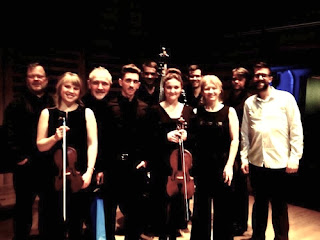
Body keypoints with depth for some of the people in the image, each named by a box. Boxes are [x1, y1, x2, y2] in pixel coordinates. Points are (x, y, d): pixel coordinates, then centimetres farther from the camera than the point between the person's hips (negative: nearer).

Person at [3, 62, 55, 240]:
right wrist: (18, 156, -12)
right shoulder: (17, 104, 4)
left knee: (49, 207, 14)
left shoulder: (54, 104, 8)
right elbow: (9, 133, -4)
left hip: (49, 165, 2)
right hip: (26, 165, -1)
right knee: (24, 207, 11)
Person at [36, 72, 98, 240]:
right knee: (58, 224, 4)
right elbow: (40, 145, 3)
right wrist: (55, 138, -17)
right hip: (55, 176, 0)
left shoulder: (87, 113, 2)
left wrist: (89, 171, -13)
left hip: (79, 176, 0)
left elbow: (92, 143, -4)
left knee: (77, 223, 11)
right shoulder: (47, 113, 4)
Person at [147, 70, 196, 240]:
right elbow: (149, 137, -4)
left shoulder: (188, 111, 7)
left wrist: (186, 136, -14)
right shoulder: (156, 110, -1)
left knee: (179, 200, 9)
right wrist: (166, 136, -20)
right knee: (161, 200, 3)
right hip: (161, 163, -2)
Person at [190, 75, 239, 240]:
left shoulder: (229, 111, -2)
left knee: (223, 208, 8)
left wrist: (229, 165, -13)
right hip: (201, 165, 2)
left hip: (222, 164, -2)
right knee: (200, 207, 12)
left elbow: (234, 140, -6)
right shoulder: (198, 111, 4)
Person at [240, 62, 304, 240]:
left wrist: (294, 158, -8)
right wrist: (244, 159, 6)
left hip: (279, 163, -3)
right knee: (259, 203, 17)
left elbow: (296, 130, -4)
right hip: (256, 163, 3)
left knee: (279, 206, 8)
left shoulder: (285, 98, -3)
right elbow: (245, 133, 10)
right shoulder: (249, 102, 7)